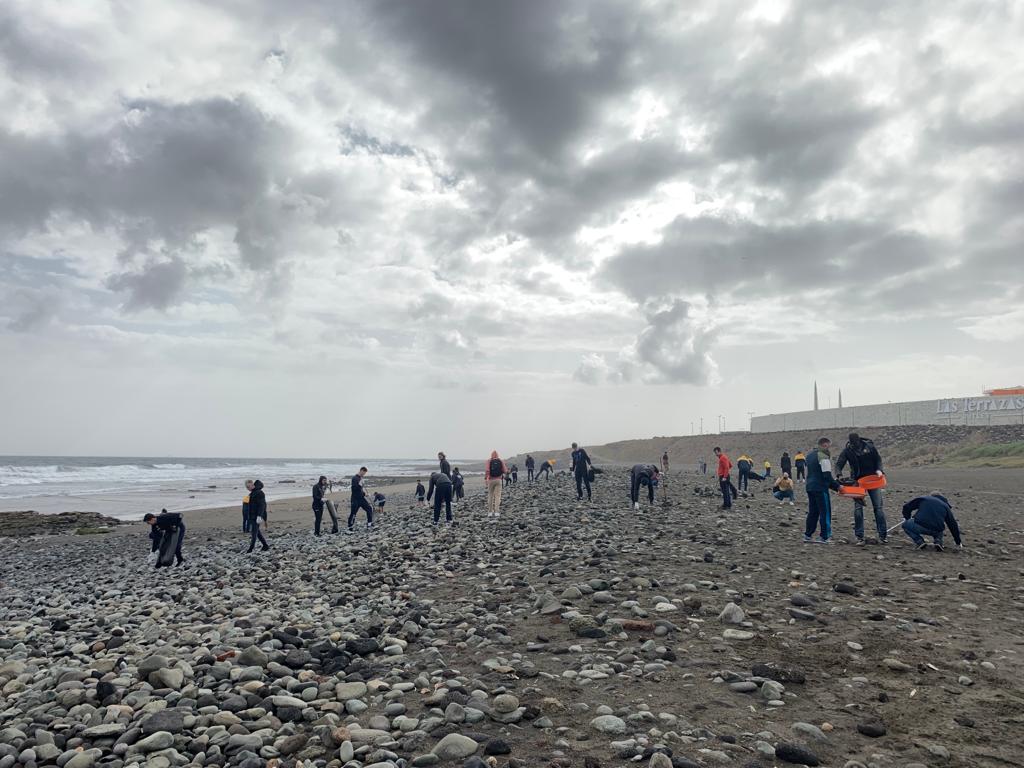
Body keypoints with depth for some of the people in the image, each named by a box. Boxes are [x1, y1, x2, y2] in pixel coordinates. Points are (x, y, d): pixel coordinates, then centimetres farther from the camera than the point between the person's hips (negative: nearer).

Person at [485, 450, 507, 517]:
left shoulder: (489, 461, -2)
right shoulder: (501, 461, 2)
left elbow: (487, 470, -15)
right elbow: (505, 471, -2)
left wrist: (485, 478, -9)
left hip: (491, 480, 0)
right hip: (498, 480, 0)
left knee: (490, 496, 10)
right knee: (497, 496, 1)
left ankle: (490, 512, 12)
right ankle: (496, 512, -7)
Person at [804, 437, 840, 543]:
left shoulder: (810, 455, 15)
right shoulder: (824, 457, -14)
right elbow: (827, 476, -17)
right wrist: (837, 486, -8)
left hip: (810, 487, 9)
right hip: (821, 488, -9)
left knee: (812, 512, 14)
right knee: (825, 512, -2)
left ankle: (808, 535, 15)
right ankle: (824, 537, -1)